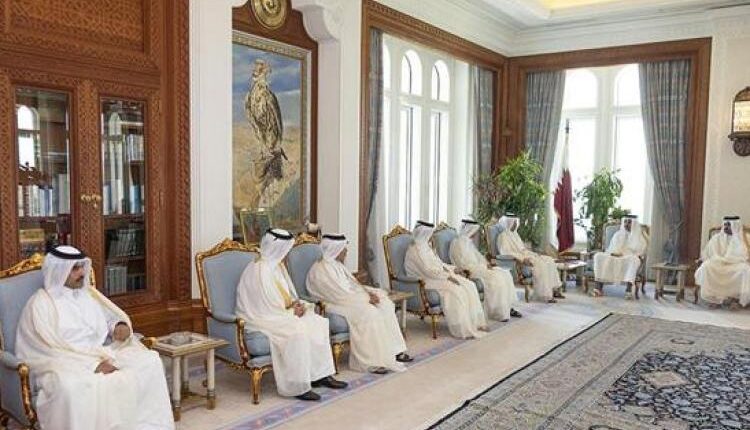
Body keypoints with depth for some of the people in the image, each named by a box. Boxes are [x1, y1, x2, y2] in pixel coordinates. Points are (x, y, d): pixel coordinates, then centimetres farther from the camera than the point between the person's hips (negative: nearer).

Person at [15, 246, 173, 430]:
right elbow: (51, 348, -14)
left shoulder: (89, 293, 16)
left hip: (102, 355, 6)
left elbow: (114, 316, 23)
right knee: (72, 386, -41)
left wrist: (121, 326, -4)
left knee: (150, 360, -16)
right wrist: (93, 363, -23)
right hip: (64, 364, -6)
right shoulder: (40, 303, -4)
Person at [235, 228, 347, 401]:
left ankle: (320, 374, -2)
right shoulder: (259, 270, -21)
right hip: (262, 318, -9)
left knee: (318, 323, -4)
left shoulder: (277, 265, 9)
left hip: (279, 313, 10)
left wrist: (296, 303, -4)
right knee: (297, 331, -31)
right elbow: (266, 305, -23)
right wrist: (291, 310, -13)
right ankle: (297, 387, -22)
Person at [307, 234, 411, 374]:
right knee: (368, 313, -29)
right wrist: (366, 299, -17)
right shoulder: (321, 269, -18)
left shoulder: (336, 264, 13)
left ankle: (394, 350, 0)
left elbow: (353, 283, 15)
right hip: (335, 304, -10)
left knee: (386, 304, -2)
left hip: (349, 298, 10)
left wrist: (369, 293, -3)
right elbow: (340, 295, -22)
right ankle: (370, 362, -21)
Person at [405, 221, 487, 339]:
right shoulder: (416, 249, -16)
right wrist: (448, 277, -21)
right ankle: (463, 328, -20)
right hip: (426, 280, -10)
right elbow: (428, 270, -23)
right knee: (456, 291, -29)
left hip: (439, 275, 10)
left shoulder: (426, 246, 15)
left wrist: (453, 269, 7)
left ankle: (474, 322, -6)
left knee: (469, 286, -7)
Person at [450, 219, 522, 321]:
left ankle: (508, 307, -2)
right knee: (495, 278, -24)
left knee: (505, 274, -3)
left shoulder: (469, 241, 15)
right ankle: (499, 312, -14)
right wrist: (484, 266, -17)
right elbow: (465, 264, -21)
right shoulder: (459, 242, -16)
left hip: (478, 268, 10)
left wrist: (486, 263, 0)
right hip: (469, 272, -10)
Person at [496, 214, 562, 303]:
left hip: (524, 255, 10)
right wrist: (523, 259, -26)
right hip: (515, 260, -9)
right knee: (540, 265, -28)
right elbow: (506, 252, -20)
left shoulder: (514, 233, 19)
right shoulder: (503, 236, -10)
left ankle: (554, 290, -6)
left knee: (549, 260, -5)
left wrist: (533, 253, 7)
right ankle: (546, 295, -23)